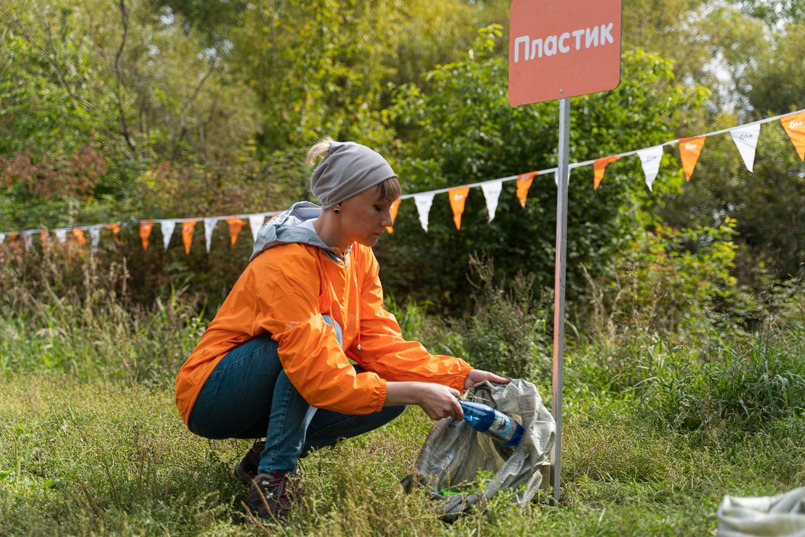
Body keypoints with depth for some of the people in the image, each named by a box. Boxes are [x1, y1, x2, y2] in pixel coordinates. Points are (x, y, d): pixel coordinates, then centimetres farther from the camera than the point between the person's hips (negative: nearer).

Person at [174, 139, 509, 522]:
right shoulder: (286, 264, -27)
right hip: (211, 395, -8)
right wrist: (415, 392, -36)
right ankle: (273, 476, -25)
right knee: (320, 333, -31)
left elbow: (381, 344, -6)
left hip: (268, 398, 8)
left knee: (394, 396, -10)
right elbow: (319, 378, -33)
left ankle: (268, 454, -1)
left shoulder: (359, 257, -1)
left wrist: (459, 376, -18)